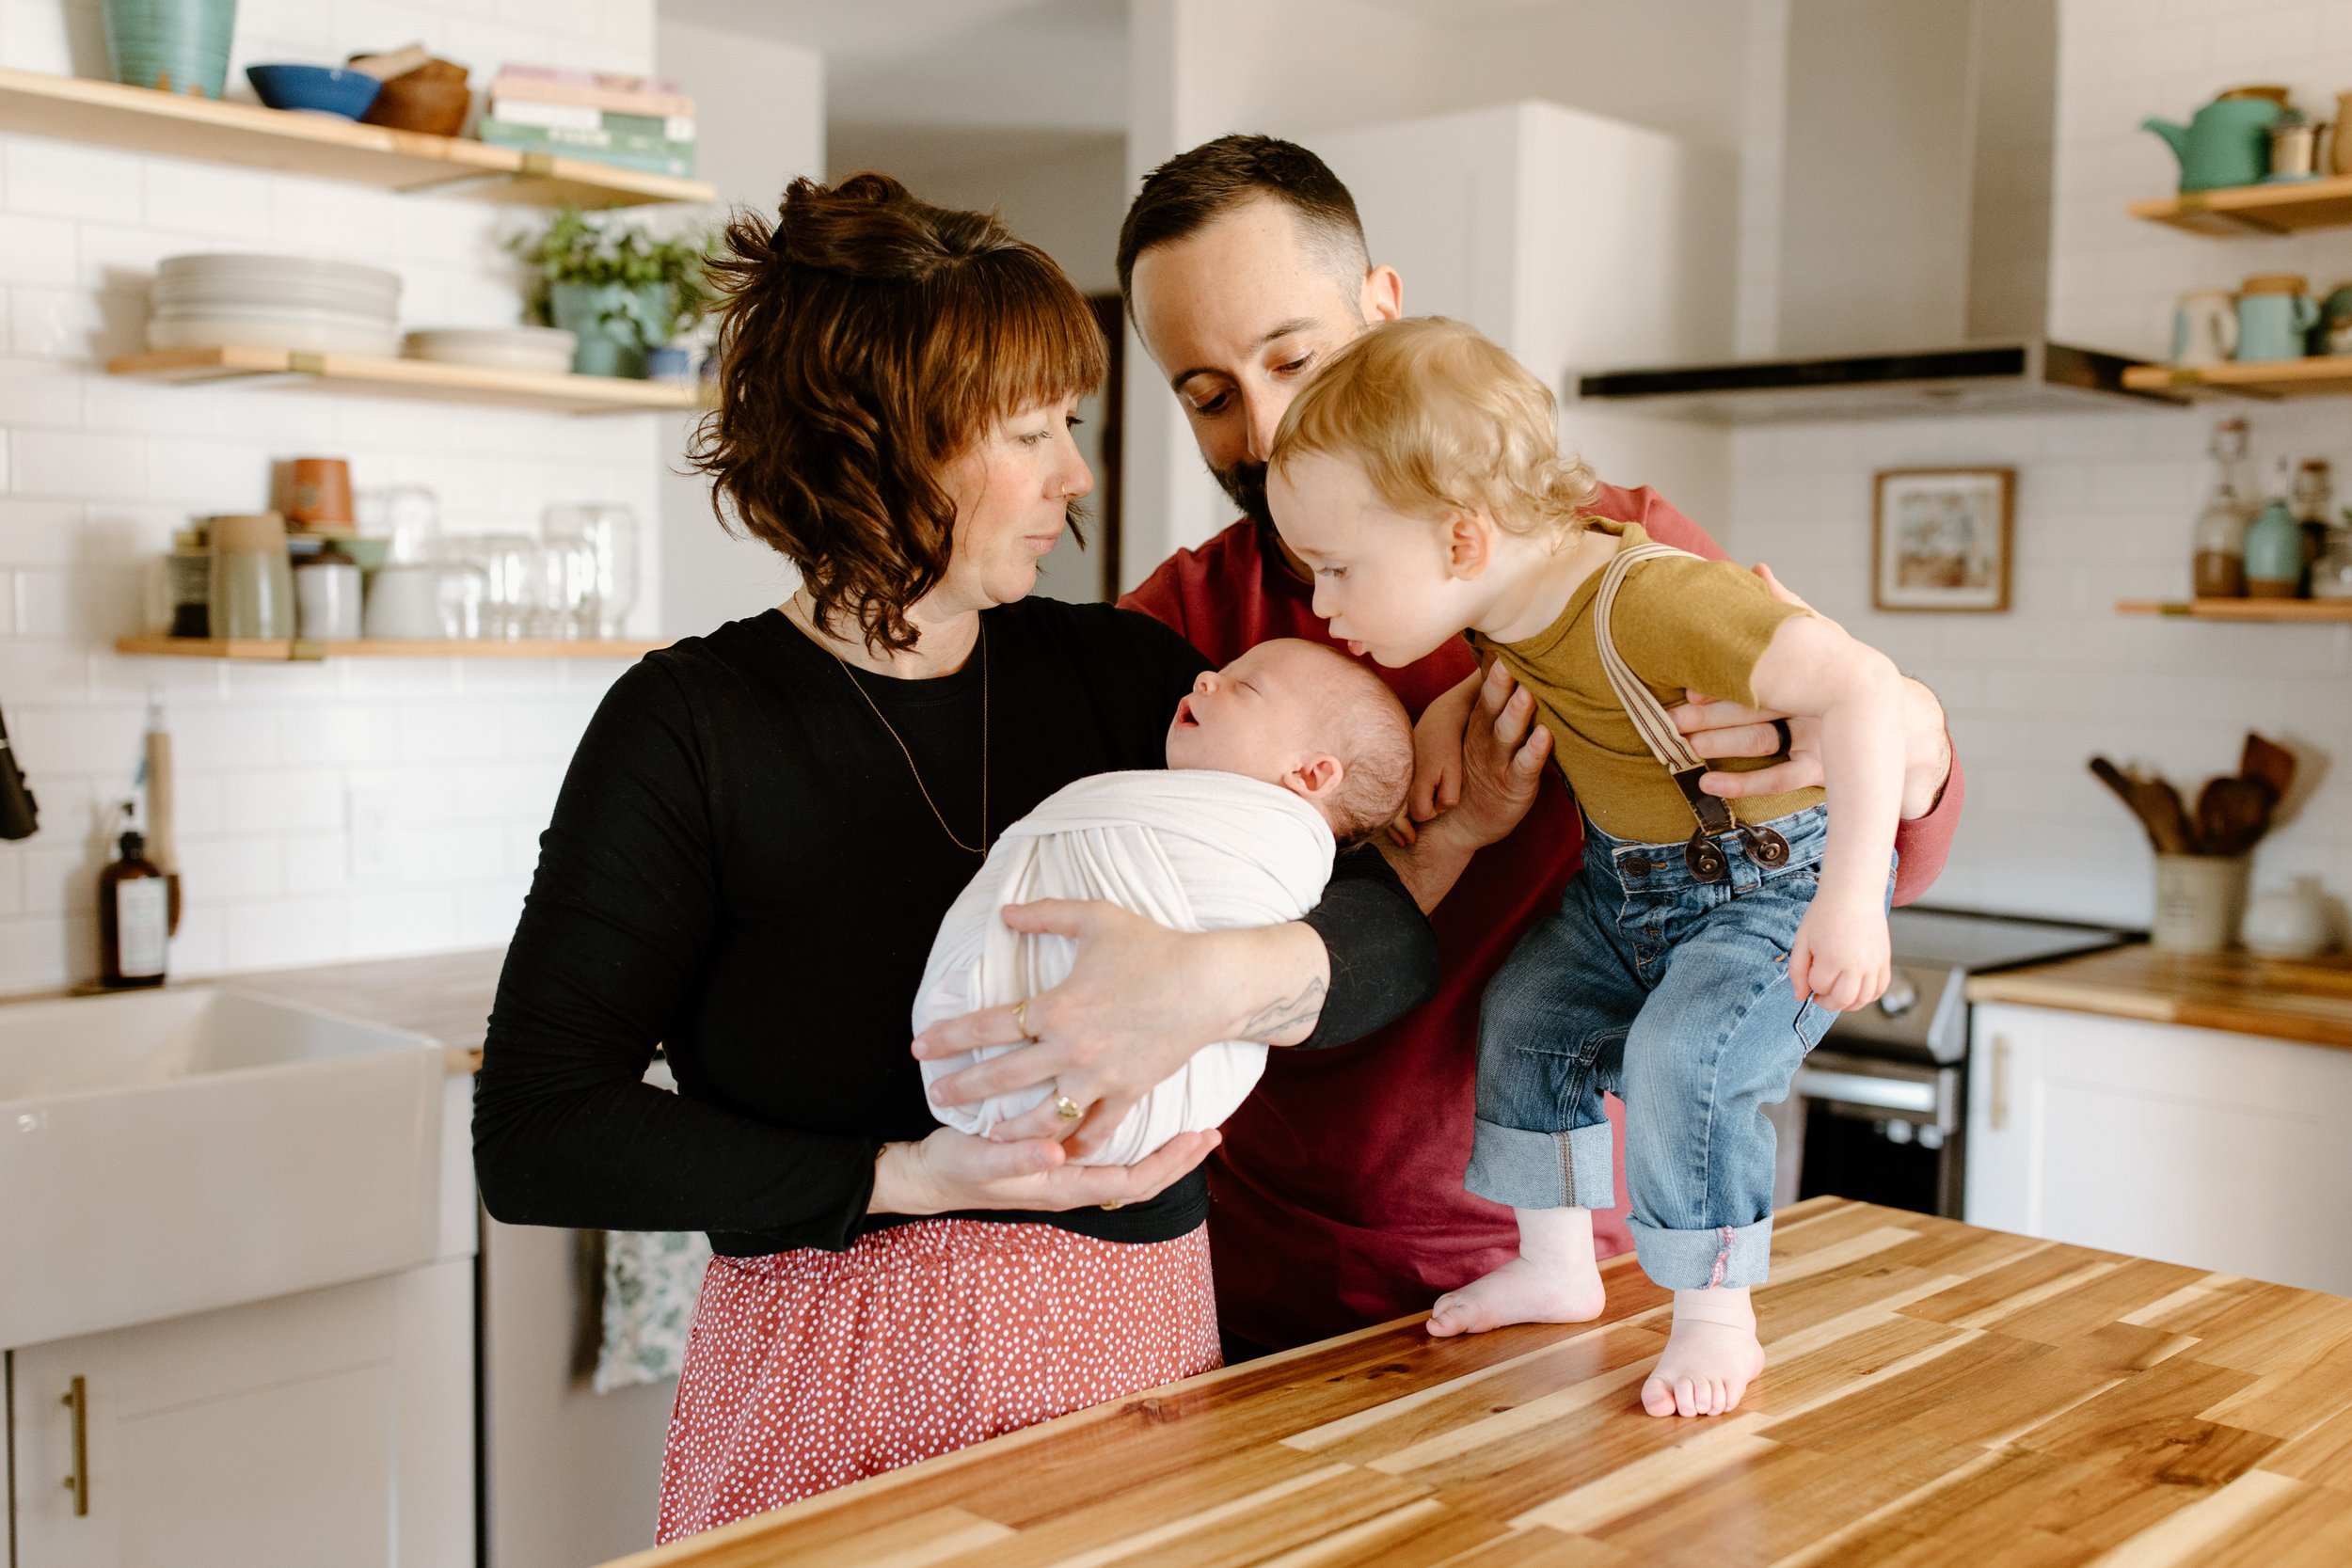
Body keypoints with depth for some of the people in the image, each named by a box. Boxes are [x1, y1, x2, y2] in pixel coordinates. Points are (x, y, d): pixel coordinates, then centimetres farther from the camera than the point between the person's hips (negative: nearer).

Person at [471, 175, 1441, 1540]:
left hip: (1144, 1371, 4)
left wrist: (1232, 977, -29)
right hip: (843, 1400, -4)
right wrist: (910, 1179, -19)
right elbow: (537, 1138, -11)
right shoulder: (692, 727, -10)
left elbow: (1397, 934, -7)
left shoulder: (1122, 675, 1)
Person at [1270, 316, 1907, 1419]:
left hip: (1773, 880, -9)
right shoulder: (1520, 589, -9)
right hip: (1632, 876, 9)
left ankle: (1717, 1319, -3)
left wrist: (1852, 896, -42)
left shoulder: (1648, 598, -37)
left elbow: (1861, 687, -39)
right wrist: (1453, 707, -3)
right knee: (1524, 1017, 10)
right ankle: (1558, 1267, 26)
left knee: (1683, 1056, -24)